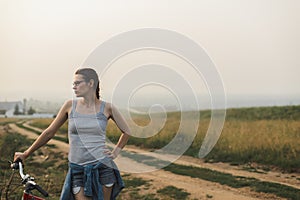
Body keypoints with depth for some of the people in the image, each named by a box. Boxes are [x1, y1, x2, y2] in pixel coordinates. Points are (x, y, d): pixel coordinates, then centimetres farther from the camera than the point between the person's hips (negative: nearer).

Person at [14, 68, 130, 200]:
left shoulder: (107, 108, -1)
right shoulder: (70, 106, 2)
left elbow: (126, 131, 14)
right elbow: (49, 132, 10)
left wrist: (116, 152, 4)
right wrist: (26, 154, 13)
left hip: (102, 168, 0)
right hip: (78, 171, 0)